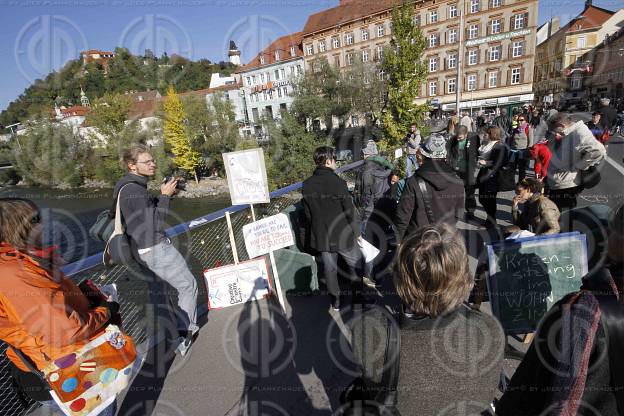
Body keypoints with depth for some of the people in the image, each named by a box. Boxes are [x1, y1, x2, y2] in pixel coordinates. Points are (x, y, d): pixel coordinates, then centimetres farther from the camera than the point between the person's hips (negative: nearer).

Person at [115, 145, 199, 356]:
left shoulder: (128, 186, 10)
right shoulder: (134, 191, -21)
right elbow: (156, 222, -20)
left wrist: (164, 194, 3)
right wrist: (165, 196, -16)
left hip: (144, 248, 10)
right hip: (155, 248, -10)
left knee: (157, 292, 21)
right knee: (188, 285, 1)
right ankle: (185, 332, 10)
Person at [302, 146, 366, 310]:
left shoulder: (307, 185, -4)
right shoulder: (337, 182, -20)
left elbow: (307, 212, 5)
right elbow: (350, 210, -14)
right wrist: (357, 232, -1)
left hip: (321, 236, 5)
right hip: (342, 234, -5)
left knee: (329, 268, 17)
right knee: (356, 264, 15)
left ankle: (335, 301, 31)